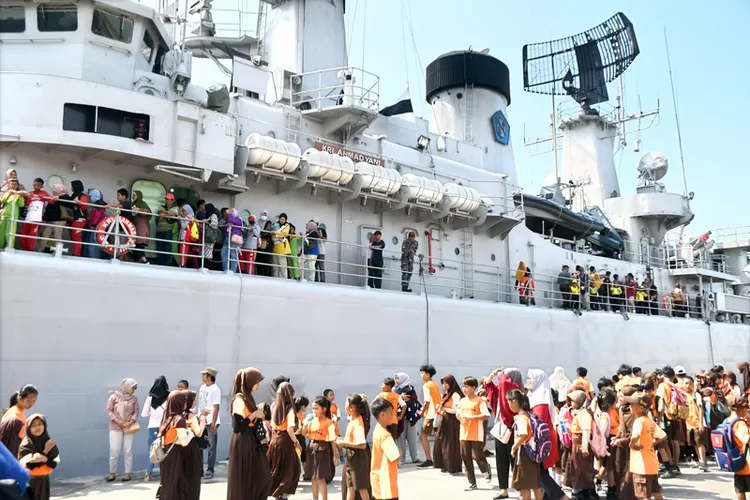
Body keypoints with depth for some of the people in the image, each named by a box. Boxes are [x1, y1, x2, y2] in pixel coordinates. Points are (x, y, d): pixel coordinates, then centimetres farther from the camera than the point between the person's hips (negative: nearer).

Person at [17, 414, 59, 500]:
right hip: (30, 482, -4)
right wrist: (45, 452, -23)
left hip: (44, 481, 4)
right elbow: (30, 465, -21)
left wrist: (45, 459, -24)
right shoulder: (26, 444, -14)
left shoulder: (48, 441, -3)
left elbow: (54, 463, -6)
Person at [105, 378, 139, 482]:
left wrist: (130, 423, -13)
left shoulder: (134, 399, 3)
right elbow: (109, 410, -6)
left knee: (128, 451, 2)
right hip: (115, 427, -1)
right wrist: (118, 421, -14)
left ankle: (128, 473, 8)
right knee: (114, 451, -2)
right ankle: (112, 473, 11)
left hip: (129, 428, 1)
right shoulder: (114, 396, -3)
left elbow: (136, 412, 2)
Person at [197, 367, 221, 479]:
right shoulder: (202, 388, 11)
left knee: (211, 447, 1)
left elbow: (216, 407, -15)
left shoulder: (215, 389, -12)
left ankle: (210, 471, 6)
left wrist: (213, 424, -18)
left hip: (211, 422, -7)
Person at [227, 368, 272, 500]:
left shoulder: (248, 397, 10)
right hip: (242, 445, -9)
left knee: (263, 476, 10)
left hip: (252, 444, 9)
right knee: (243, 481, 2)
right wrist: (254, 415, -19)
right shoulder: (239, 400, -18)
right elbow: (237, 427, -23)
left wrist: (258, 416, 5)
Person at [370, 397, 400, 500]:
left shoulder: (378, 430, 6)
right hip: (386, 478, -9)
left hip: (378, 476, 9)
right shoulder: (385, 434, -22)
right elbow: (396, 458, -25)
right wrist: (399, 451, -7)